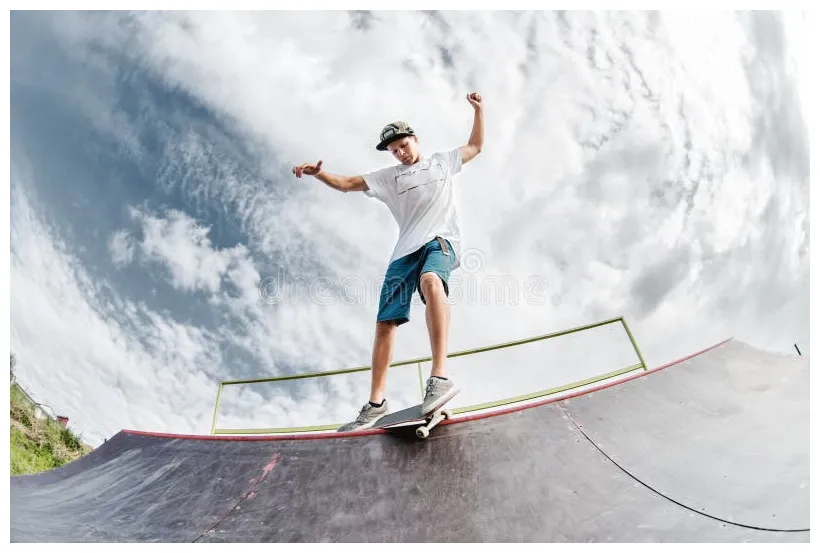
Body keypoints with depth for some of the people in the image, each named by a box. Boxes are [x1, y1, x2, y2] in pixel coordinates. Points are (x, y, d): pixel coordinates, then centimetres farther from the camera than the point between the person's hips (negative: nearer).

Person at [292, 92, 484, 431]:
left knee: (430, 281, -40)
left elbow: (476, 146, 32)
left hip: (441, 240, -3)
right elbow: (346, 184, 19)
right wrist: (319, 174, 2)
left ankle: (440, 377, -46)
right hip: (406, 250, 4)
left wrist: (478, 110, 23)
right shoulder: (388, 178, 23)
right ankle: (376, 403, 5)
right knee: (385, 324, -5)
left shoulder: (442, 162, 22)